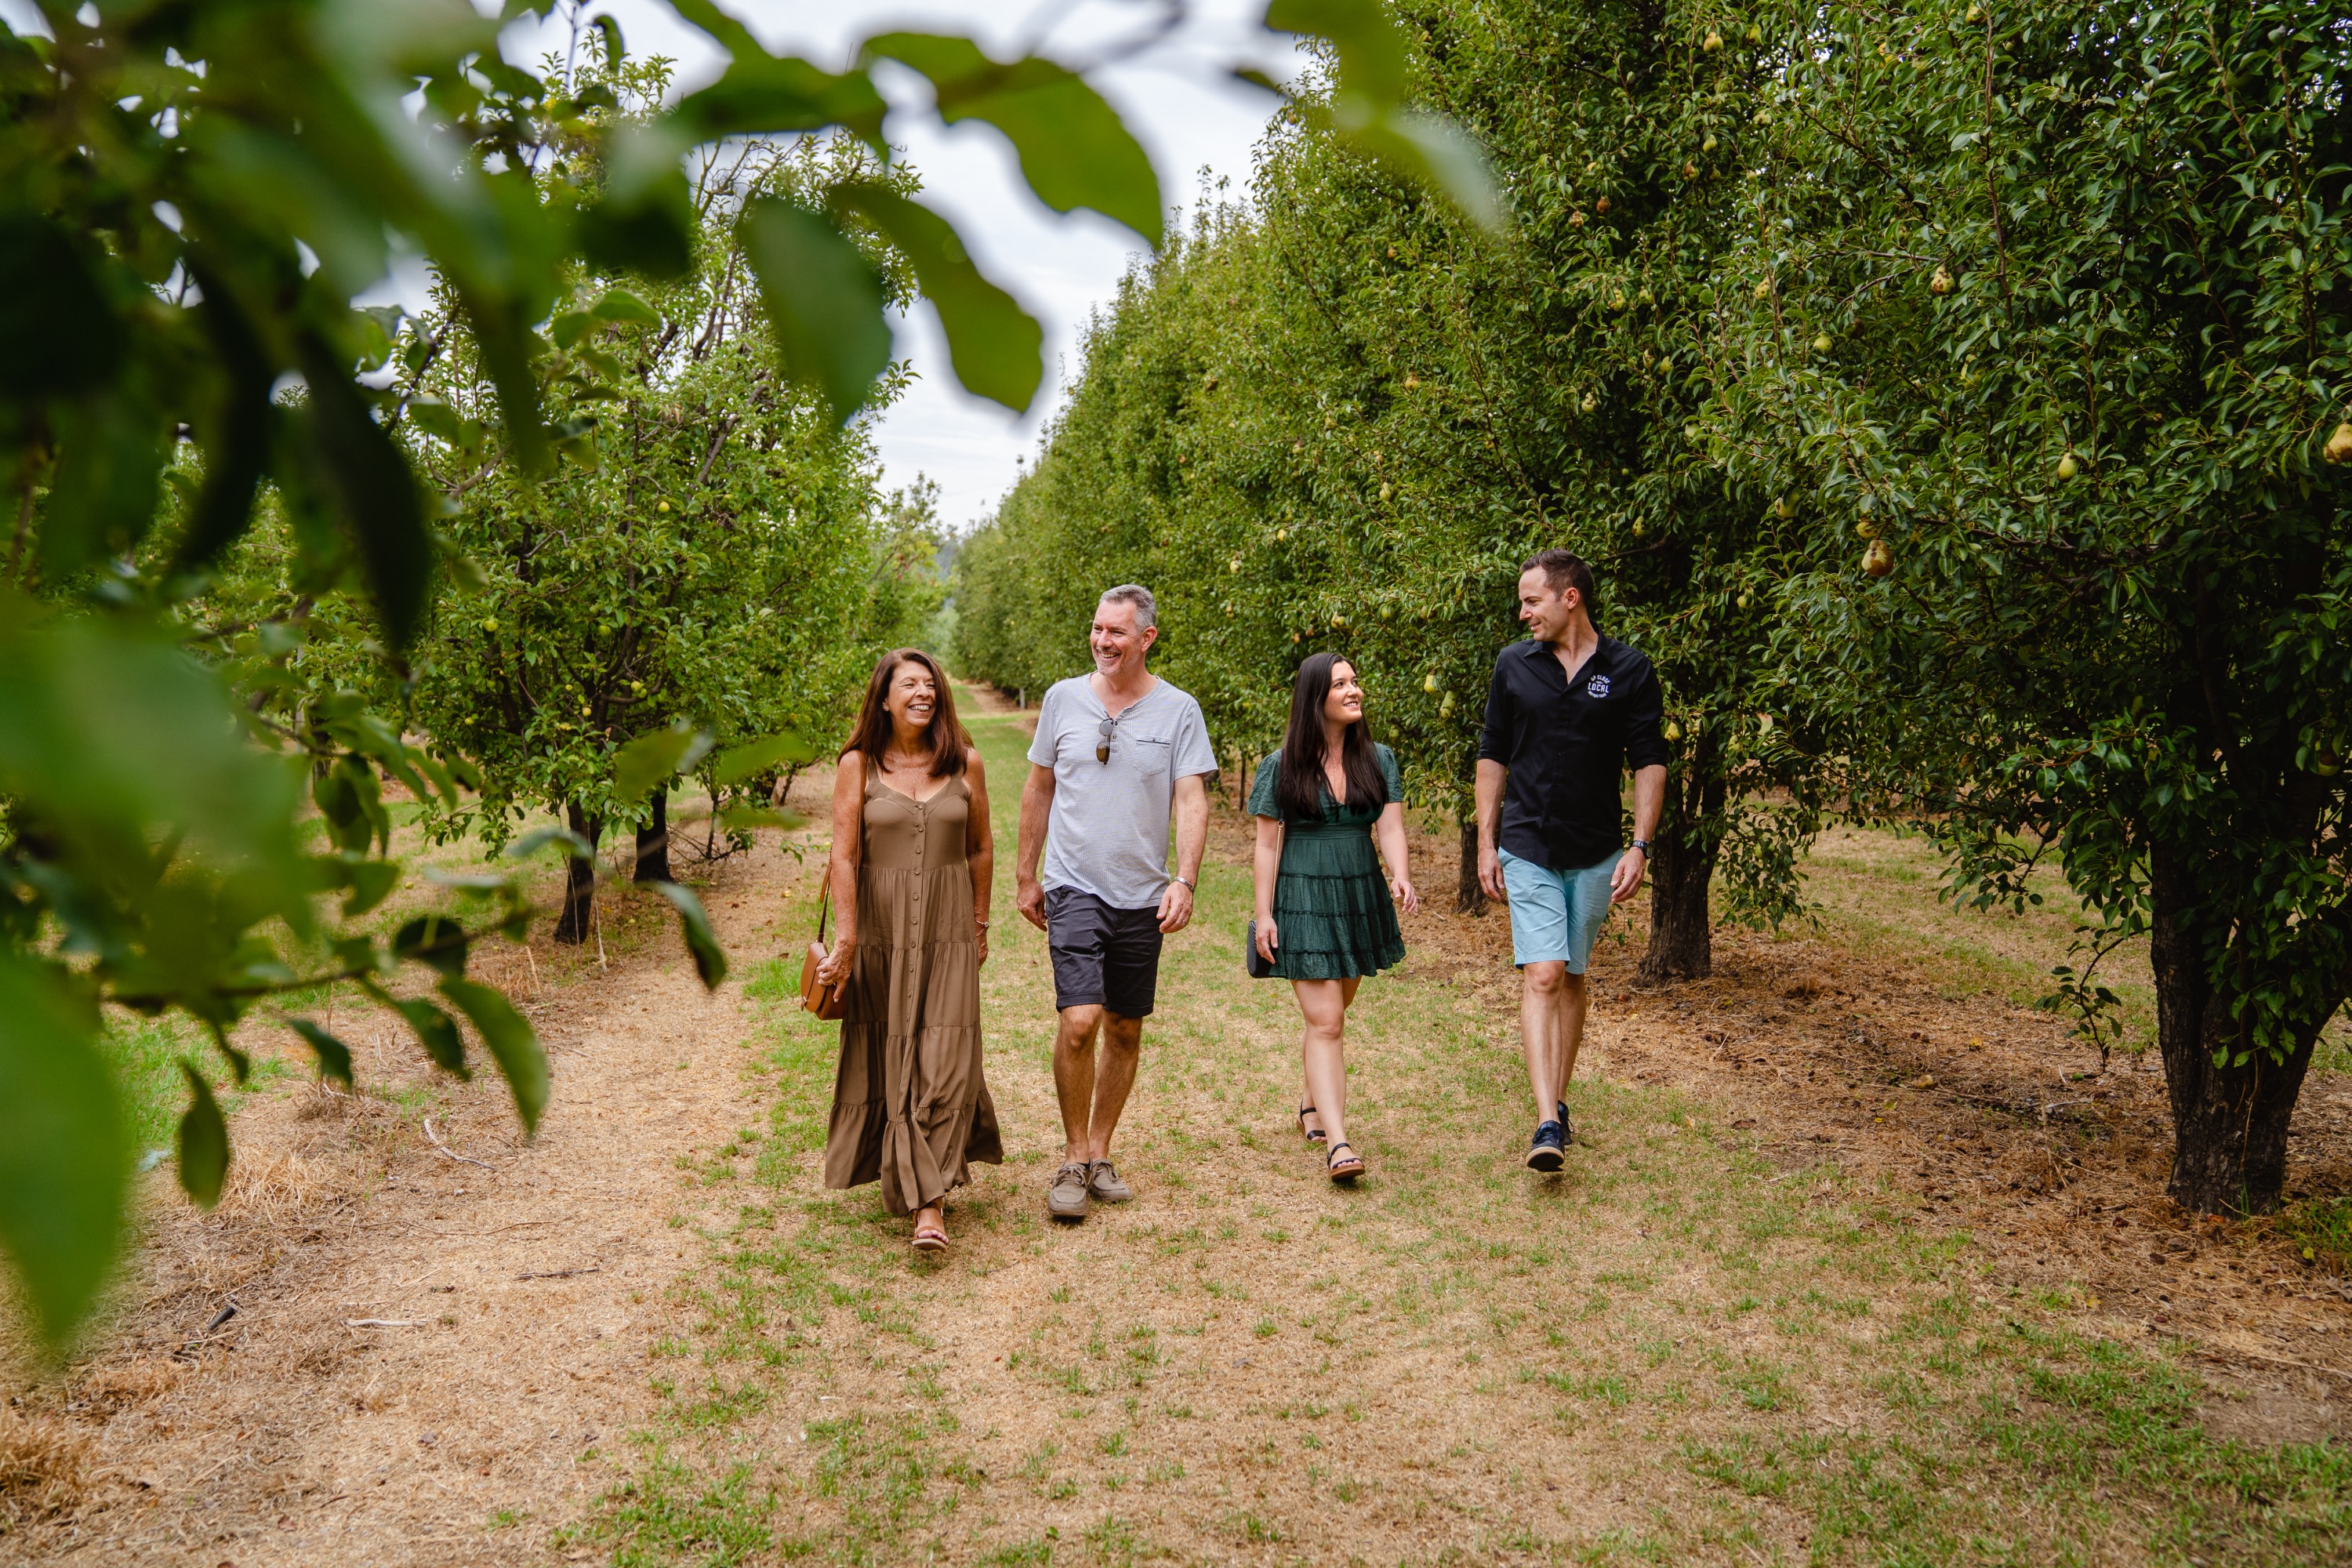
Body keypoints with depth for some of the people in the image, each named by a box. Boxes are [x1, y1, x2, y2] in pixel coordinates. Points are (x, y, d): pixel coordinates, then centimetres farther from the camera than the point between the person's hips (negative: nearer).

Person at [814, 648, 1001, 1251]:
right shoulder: (859, 765, -2)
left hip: (947, 932, 0)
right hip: (881, 930, 0)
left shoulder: (965, 764, 3)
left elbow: (981, 850, 11)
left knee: (943, 1060, -7)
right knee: (888, 1059, 9)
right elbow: (843, 855, -6)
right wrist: (845, 938, -10)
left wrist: (979, 925, 13)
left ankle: (929, 1204, -6)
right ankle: (907, 1178, 27)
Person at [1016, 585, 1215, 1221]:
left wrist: (1185, 880, -18)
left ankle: (1100, 1154, 26)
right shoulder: (1064, 698, 3)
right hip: (1074, 888, -1)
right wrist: (1025, 875, 13)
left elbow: (1191, 801, -4)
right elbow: (1039, 789, 12)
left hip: (1142, 895, 1)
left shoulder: (1178, 710, -1)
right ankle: (1074, 1160, 2)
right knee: (1080, 1021, -15)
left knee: (1125, 1031, 9)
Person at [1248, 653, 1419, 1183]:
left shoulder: (1378, 760, 5)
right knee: (1326, 1022, -10)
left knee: (1332, 1012, 16)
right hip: (1302, 903, -4)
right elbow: (1267, 846, -3)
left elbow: (1390, 826, -3)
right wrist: (1263, 914, -7)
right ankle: (1338, 1144, -13)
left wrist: (1400, 875, -22)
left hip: (1360, 899, 4)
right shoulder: (1281, 767, -4)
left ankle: (1313, 1106, 38)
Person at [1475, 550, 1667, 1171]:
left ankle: (1560, 1101, 27)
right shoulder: (1515, 665, 2)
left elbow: (1649, 763, 0)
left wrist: (1640, 847, -8)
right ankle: (1547, 1123, -16)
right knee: (1542, 976, -12)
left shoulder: (1630, 671, -2)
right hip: (1528, 850, 0)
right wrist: (1486, 843, 4)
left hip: (1596, 855, 1)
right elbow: (1493, 755, 8)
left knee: (1572, 978, 11)